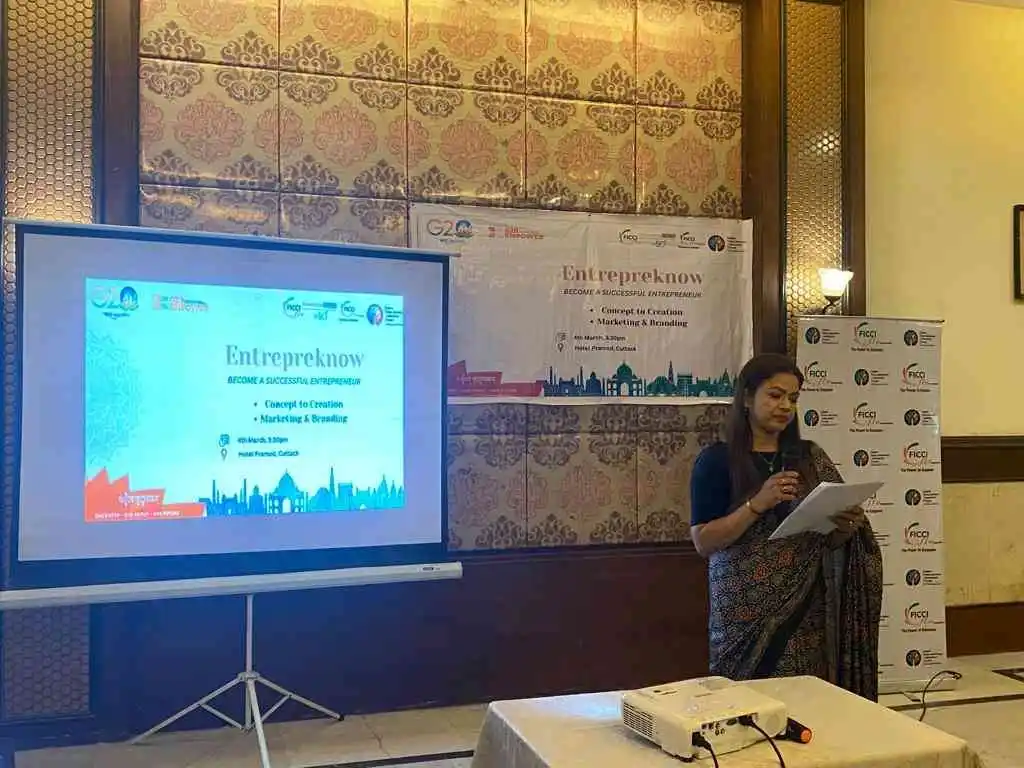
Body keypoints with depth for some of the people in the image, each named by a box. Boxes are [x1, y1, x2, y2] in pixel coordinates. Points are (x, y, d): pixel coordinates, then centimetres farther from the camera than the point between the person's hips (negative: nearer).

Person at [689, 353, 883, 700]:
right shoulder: (717, 459, -5)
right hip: (745, 610, -3)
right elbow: (703, 541, -10)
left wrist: (847, 526, -10)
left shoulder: (811, 458, 7)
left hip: (805, 608, 3)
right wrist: (757, 504, -20)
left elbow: (830, 540, 11)